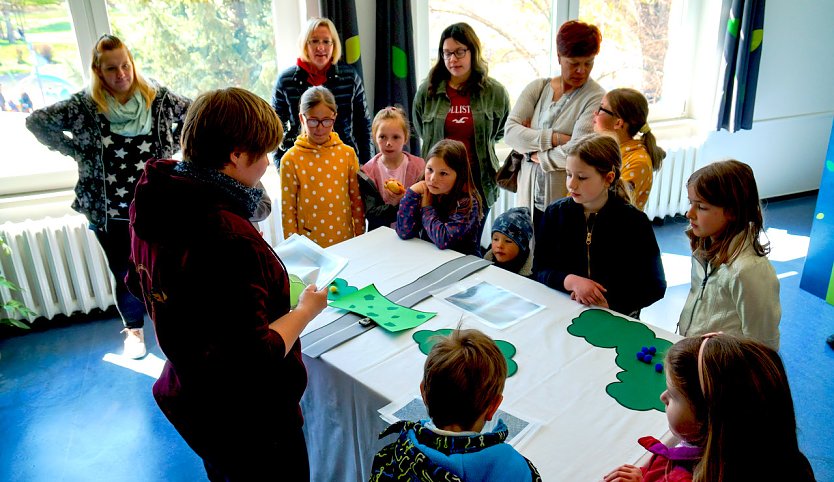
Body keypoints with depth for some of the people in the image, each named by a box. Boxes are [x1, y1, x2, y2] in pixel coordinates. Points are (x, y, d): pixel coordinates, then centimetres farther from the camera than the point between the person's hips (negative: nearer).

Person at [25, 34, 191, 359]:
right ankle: (134, 328, 37)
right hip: (110, 213, 0)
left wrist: (171, 147, 1)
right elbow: (36, 121, 3)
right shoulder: (84, 106, -5)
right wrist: (75, 152, -3)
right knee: (125, 275, 14)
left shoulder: (158, 98, -4)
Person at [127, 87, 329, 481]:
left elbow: (139, 285, 11)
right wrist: (307, 309, -16)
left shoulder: (153, 205, -7)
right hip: (247, 419, -8)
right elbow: (253, 357, -32)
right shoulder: (230, 237, -35)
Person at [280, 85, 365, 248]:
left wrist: (360, 238, 6)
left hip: (345, 241, 2)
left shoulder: (347, 154, 0)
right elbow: (288, 209, -3)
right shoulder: (291, 160, -7)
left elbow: (357, 200, 5)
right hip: (309, 245, -2)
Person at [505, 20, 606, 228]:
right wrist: (554, 138, -15)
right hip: (530, 197, 4)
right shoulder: (537, 88, 6)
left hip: (566, 201, -3)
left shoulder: (596, 98, -7)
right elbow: (510, 132, -7)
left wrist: (536, 154, -5)